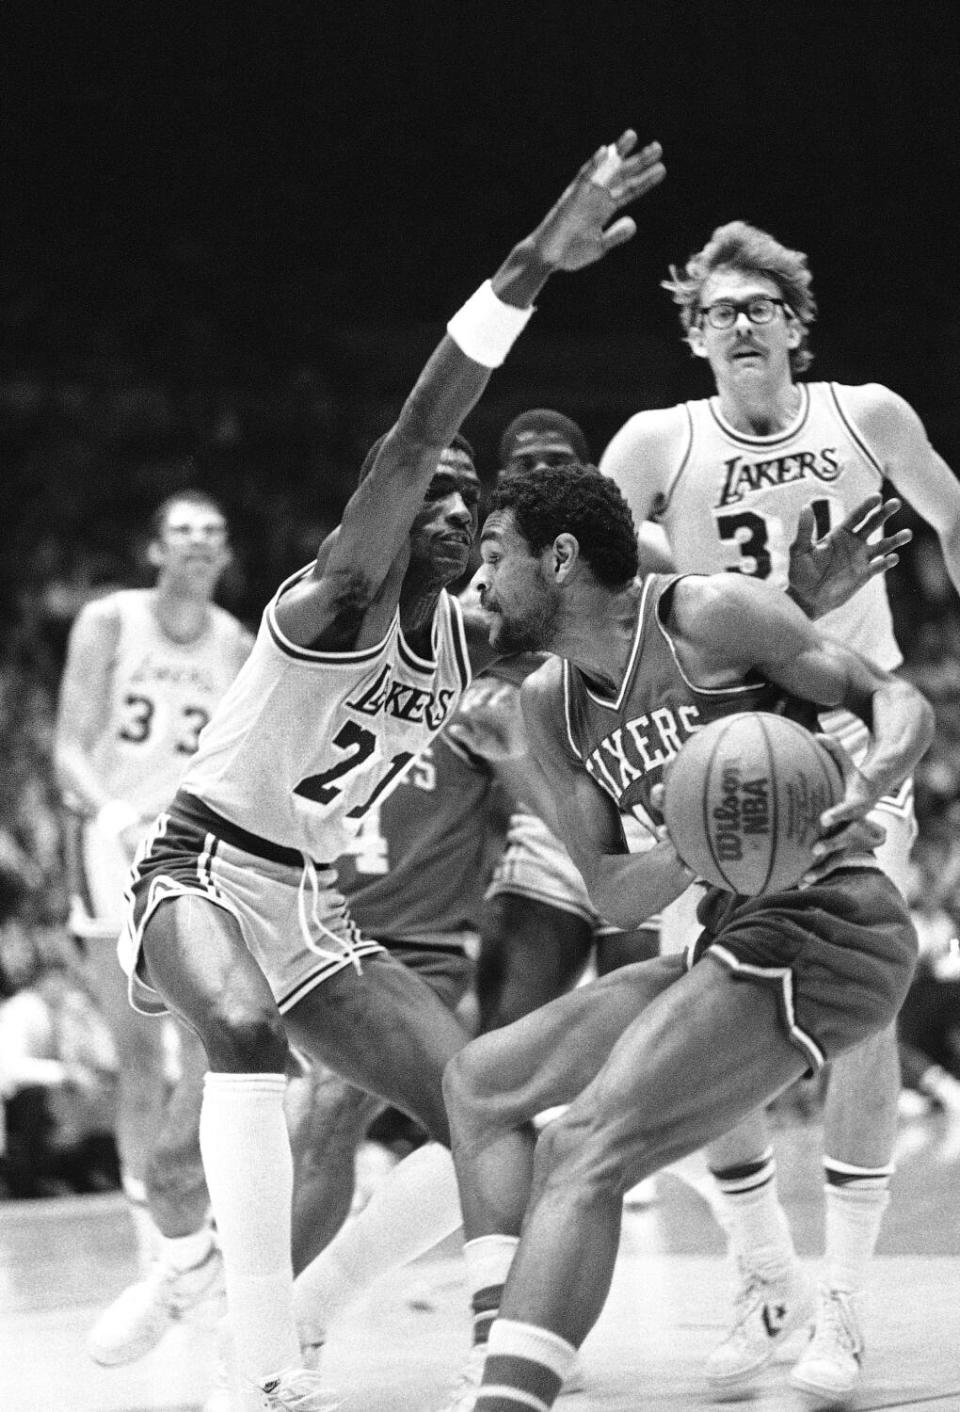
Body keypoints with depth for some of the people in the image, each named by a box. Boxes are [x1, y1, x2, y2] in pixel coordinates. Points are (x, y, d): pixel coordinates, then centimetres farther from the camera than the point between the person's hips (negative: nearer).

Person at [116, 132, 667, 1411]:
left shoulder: (472, 643, 4)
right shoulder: (334, 605, -20)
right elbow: (408, 445, -36)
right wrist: (524, 278, -47)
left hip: (309, 901, 8)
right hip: (200, 871, -8)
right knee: (246, 1034, -39)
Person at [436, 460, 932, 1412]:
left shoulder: (707, 616, -8)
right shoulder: (550, 706, 13)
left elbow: (898, 703, -6)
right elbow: (612, 897, 8)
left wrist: (861, 789, -28)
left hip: (822, 921, -9)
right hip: (740, 932, 9)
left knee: (584, 1153, -22)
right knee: (478, 1084, 17)